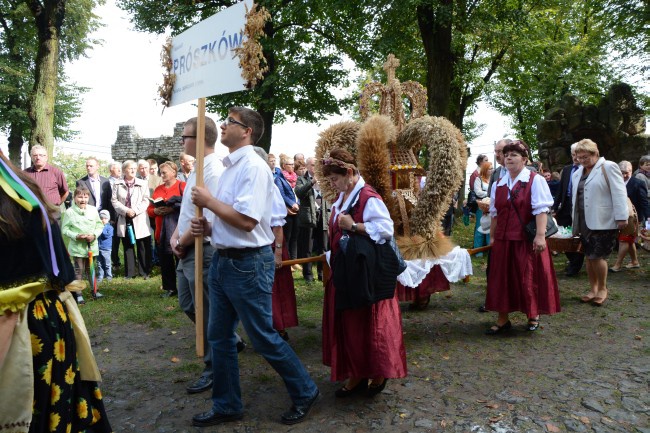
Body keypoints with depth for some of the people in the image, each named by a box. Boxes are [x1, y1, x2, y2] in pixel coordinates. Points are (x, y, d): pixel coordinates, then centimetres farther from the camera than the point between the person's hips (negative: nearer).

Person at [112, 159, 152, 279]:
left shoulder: (142, 183, 1)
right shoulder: (117, 184, 5)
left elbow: (146, 200, -2)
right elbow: (114, 200, 1)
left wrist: (135, 211, -14)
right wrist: (126, 210, -12)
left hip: (140, 219, -1)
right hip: (124, 219, 2)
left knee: (143, 246, 0)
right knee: (127, 246, 8)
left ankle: (144, 272, 10)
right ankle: (130, 272, 15)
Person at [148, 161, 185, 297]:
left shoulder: (182, 186, -5)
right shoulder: (158, 189, 14)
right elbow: (149, 210, 14)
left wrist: (173, 208, -23)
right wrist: (156, 211, -7)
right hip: (162, 232, 6)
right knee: (165, 261, 10)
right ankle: (170, 288, 21)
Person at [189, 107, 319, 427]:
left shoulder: (253, 167, -15)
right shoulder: (229, 168, 13)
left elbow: (246, 221, -25)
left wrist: (209, 202, -13)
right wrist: (208, 228, 4)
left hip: (248, 264, -9)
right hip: (223, 260, 9)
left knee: (263, 338, 2)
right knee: (219, 337, 15)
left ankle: (304, 393, 25)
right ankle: (227, 406, 33)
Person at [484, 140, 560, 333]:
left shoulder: (535, 180, -5)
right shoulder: (498, 184, 11)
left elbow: (541, 209, -12)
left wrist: (540, 235, -19)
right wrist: (492, 236, 14)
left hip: (527, 239, -5)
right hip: (503, 239, 5)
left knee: (529, 278, 4)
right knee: (502, 278, 7)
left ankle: (533, 316, 25)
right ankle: (503, 319, 17)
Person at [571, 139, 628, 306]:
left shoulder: (608, 167, -4)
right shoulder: (578, 173, 15)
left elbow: (619, 193, -11)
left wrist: (621, 217, -16)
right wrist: (575, 220, 17)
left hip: (603, 222, -6)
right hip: (584, 222, 6)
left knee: (597, 256, -6)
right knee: (589, 257, 9)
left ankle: (602, 288, 13)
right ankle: (593, 289, 20)